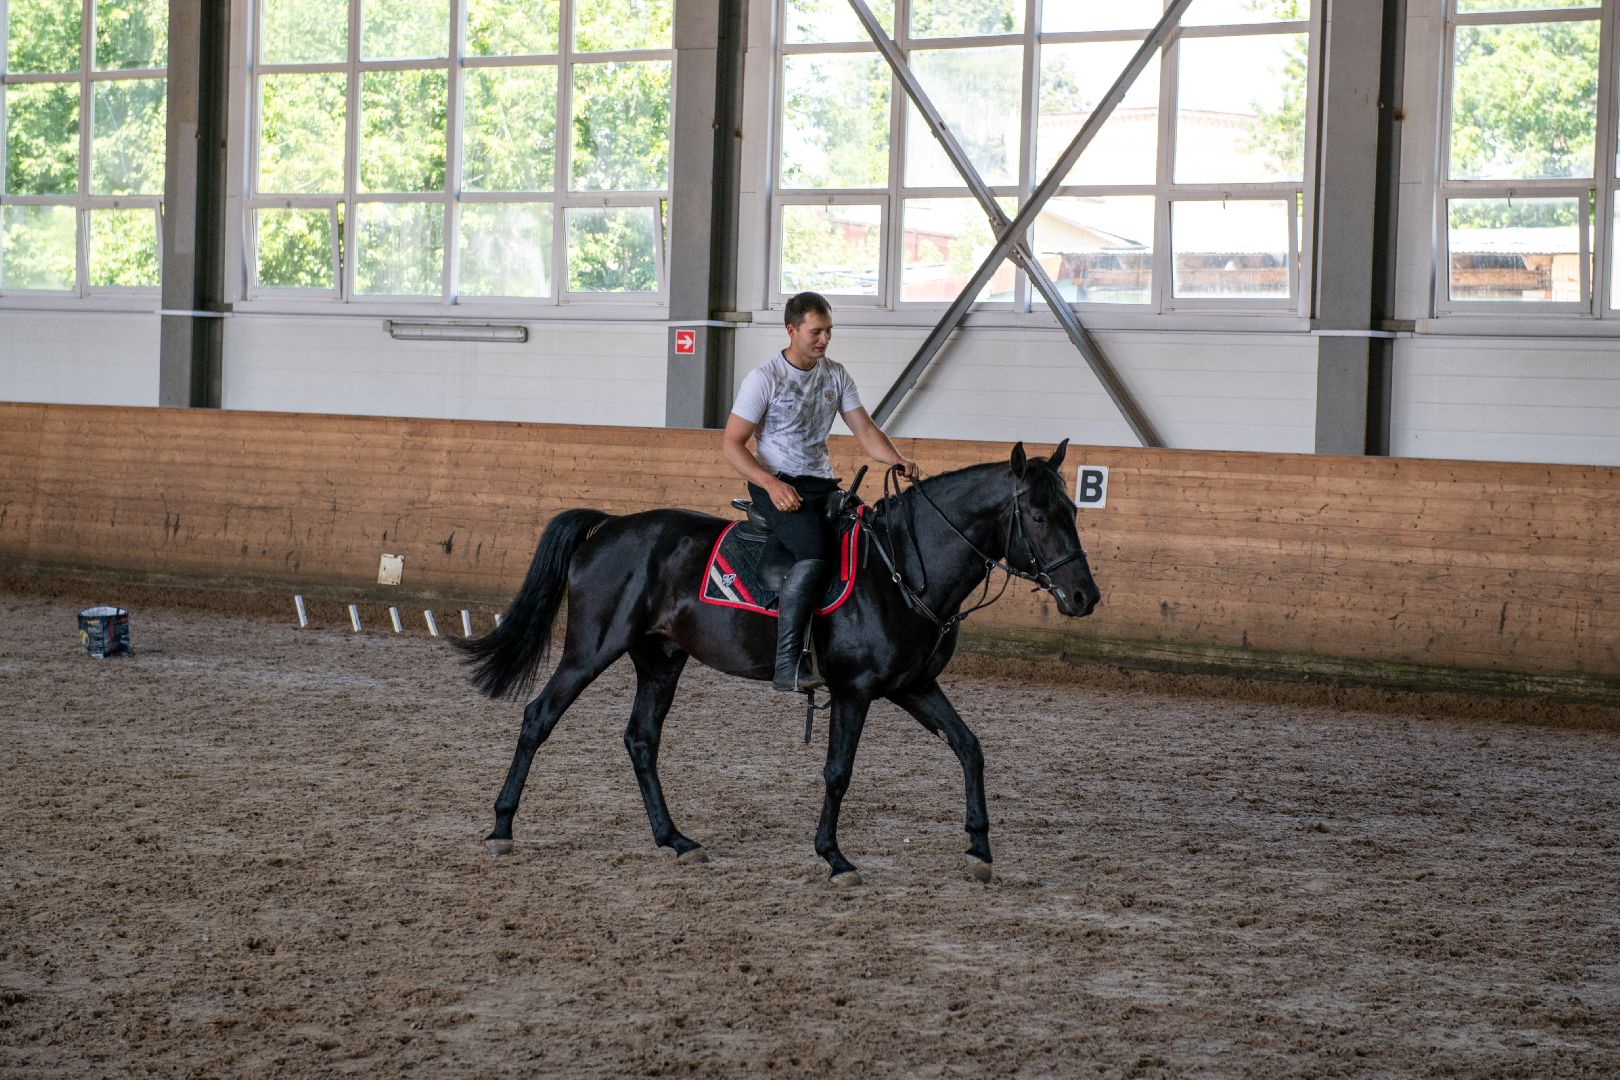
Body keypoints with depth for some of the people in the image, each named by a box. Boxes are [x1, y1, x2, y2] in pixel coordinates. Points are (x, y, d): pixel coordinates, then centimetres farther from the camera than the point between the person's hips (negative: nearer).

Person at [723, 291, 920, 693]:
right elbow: (733, 445, -8)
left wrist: (897, 460, -12)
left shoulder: (835, 375, 11)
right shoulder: (764, 379, -7)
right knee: (813, 551, -31)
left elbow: (864, 431, 9)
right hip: (776, 485, -7)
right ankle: (787, 666, -34)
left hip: (822, 483, 7)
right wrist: (772, 484, -23)